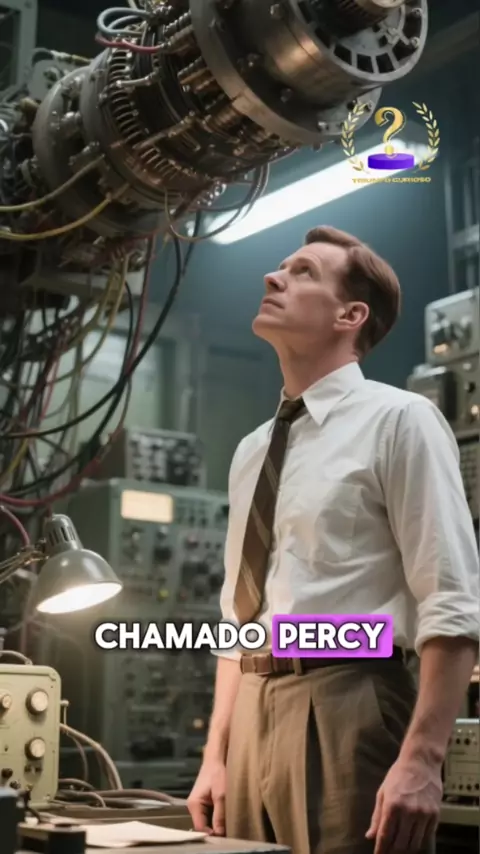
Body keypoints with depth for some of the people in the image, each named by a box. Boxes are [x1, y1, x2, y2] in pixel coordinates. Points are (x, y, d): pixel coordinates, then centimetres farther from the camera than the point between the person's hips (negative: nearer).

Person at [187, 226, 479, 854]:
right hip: (254, 716, 7)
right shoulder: (253, 450, 16)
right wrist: (216, 757, 12)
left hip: (347, 710, -6)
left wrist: (420, 760, -20)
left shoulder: (399, 420, -5)